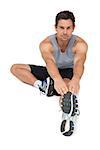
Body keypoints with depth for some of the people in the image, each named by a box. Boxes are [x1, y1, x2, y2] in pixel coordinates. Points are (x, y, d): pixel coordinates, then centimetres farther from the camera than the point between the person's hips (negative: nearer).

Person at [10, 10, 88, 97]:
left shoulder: (80, 44, -24)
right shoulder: (46, 44, -23)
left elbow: (79, 63, -44)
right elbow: (50, 62, -44)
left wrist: (75, 80, -69)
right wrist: (57, 79, -68)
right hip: (52, 71, 3)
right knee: (15, 68, -16)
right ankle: (41, 85, -34)